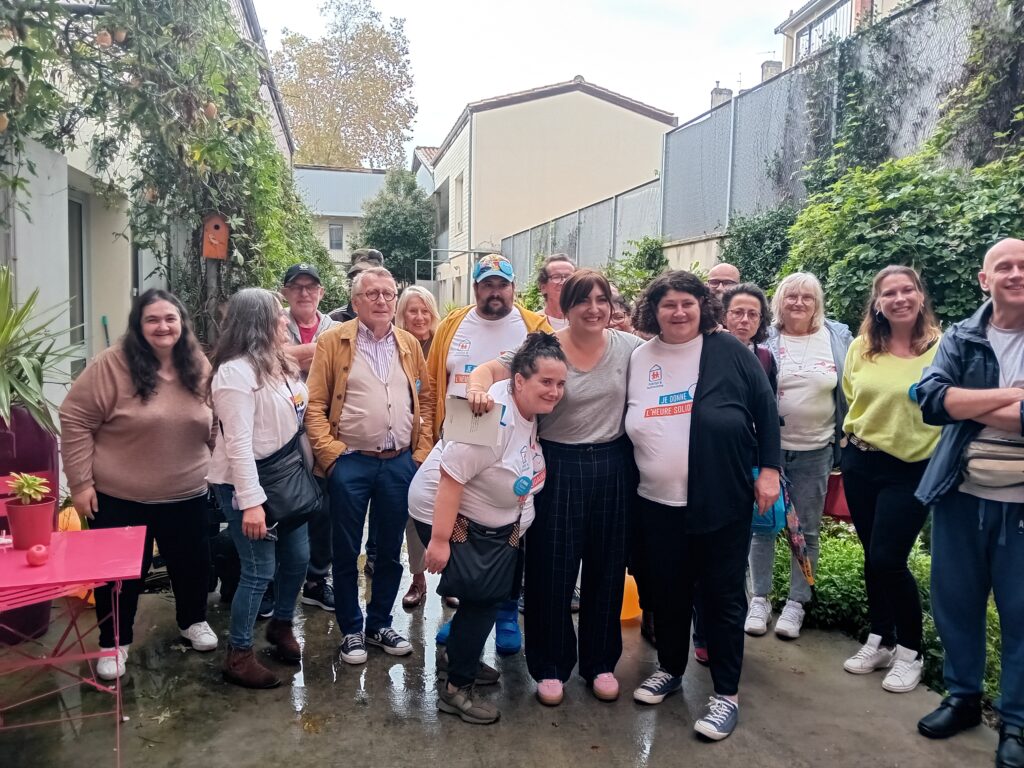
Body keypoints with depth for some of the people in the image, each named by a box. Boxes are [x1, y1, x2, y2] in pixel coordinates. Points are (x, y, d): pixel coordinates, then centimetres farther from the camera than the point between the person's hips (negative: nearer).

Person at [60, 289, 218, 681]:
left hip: (186, 495, 4)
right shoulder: (112, 364, -15)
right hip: (120, 497, -3)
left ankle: (193, 621, 43)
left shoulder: (200, 366, -2)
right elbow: (75, 420, -12)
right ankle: (114, 642, 33)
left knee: (192, 562, 17)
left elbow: (214, 426, 9)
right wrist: (80, 482, -12)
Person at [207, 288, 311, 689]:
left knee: (297, 557, 15)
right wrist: (250, 502, -27)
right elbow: (238, 443, -24)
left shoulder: (279, 363, 9)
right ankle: (239, 657, 16)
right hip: (246, 482, -9)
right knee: (260, 570, -2)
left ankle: (281, 625, 39)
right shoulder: (237, 371, -19)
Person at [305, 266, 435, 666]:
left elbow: (426, 399, 11)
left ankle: (379, 624, 31)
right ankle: (351, 630, 25)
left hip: (400, 463, 3)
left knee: (391, 551, 14)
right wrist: (329, 452, -12)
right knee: (346, 552, 8)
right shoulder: (333, 341, -1)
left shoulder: (410, 344, 9)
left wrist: (422, 450, 2)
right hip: (349, 463, -3)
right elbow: (315, 403, -4)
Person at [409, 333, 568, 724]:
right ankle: (456, 688, 11)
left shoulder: (531, 409, -7)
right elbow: (451, 475, -33)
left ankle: (458, 655, 39)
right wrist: (439, 540, -31)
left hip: (490, 521, 9)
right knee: (483, 597, -6)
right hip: (444, 513, -9)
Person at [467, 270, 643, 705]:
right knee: (553, 571, 6)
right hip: (559, 467, -2)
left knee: (607, 569, 13)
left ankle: (601, 663, 32)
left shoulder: (628, 347, 0)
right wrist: (479, 387, -37)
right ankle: (550, 667, 24)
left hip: (614, 467, 3)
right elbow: (492, 368, -14)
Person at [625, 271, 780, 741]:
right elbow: (624, 425, 12)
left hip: (722, 500, -3)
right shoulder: (639, 359, 4)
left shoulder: (728, 352, -5)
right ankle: (669, 669, 35)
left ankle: (726, 694, 20)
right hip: (657, 503, 3)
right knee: (667, 591, 14)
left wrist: (769, 470, -6)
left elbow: (765, 409, -2)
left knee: (722, 595, 6)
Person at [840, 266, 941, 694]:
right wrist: (855, 436, 12)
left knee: (888, 559, -6)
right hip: (861, 462, 4)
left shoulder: (941, 348, -10)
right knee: (872, 557, 12)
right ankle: (880, 641, 30)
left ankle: (910, 651, 16)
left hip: (913, 469, -4)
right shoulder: (861, 348, 2)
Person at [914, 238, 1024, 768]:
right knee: (954, 601, 14)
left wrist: (968, 404, -12)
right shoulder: (960, 338, 3)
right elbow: (932, 399, -13)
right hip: (961, 496, 2)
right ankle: (962, 696, 33)